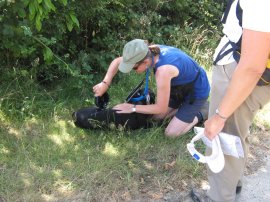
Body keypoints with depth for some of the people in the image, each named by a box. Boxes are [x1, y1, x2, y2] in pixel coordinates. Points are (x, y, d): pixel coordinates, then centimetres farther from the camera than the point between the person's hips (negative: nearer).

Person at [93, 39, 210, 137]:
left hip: (196, 91, -7)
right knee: (156, 117, 9)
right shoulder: (148, 53, -18)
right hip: (181, 86, 7)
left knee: (171, 133, -7)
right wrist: (105, 83, -16)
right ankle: (186, 108, 21)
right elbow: (117, 61, -3)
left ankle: (199, 114, 13)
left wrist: (133, 108, -20)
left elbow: (161, 108, -29)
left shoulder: (163, 71, -41)